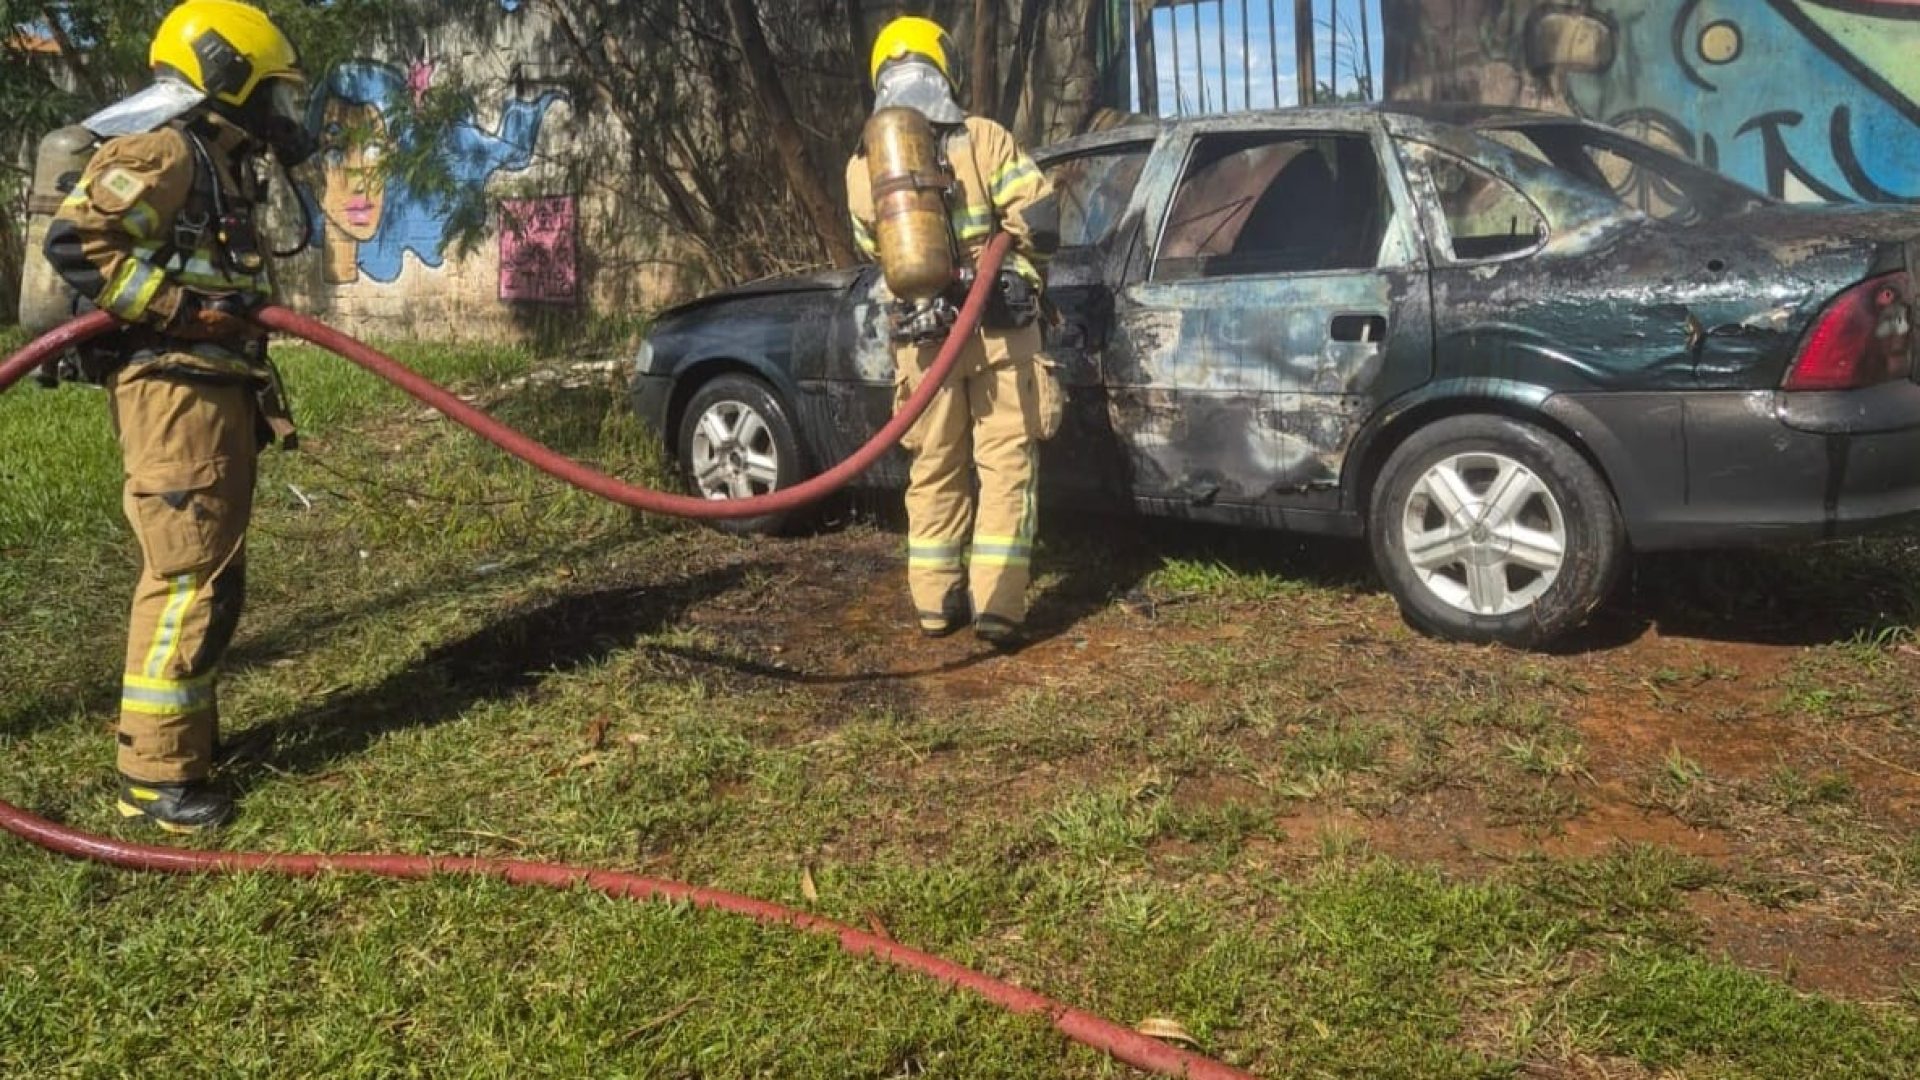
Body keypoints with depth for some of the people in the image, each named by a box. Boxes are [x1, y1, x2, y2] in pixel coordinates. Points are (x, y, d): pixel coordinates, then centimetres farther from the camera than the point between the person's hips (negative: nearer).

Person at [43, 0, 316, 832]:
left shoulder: (219, 160, 20)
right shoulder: (161, 149, -10)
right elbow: (75, 243, -21)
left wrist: (253, 393, 21)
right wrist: (185, 309, -22)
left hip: (214, 391, 10)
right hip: (174, 391, -10)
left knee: (212, 574, 15)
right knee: (186, 575, -9)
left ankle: (186, 734, 26)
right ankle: (154, 772, -2)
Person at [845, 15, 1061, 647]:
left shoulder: (862, 168, 4)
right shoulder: (984, 139, -5)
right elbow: (1039, 223, -9)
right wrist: (1017, 267, 11)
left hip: (920, 335, 3)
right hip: (996, 326, -2)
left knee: (935, 466, 14)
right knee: (1004, 460, 3)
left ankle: (936, 602, 17)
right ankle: (997, 604, -4)